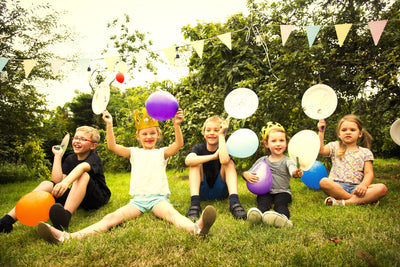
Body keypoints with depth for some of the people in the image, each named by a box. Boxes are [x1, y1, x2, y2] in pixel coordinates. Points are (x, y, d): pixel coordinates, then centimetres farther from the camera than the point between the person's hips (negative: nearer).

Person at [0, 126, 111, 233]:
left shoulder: (94, 158, -11)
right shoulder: (70, 159, 8)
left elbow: (82, 167, -37)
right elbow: (57, 181, -8)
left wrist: (66, 182, -56)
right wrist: (58, 155, -5)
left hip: (99, 198, -5)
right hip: (77, 197, 6)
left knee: (83, 175, -33)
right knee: (46, 184, -12)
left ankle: (65, 218, -54)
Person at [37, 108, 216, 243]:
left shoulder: (162, 153, 9)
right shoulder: (134, 153, 16)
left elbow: (178, 144, -11)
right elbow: (112, 147, 2)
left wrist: (176, 125, -29)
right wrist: (109, 125, -9)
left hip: (158, 197, -2)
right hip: (137, 199, 3)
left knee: (171, 212, -35)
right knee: (111, 218, -19)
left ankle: (196, 228, -66)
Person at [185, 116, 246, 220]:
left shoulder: (224, 149, -8)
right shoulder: (199, 148, -6)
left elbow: (224, 160, -37)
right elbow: (188, 160, -31)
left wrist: (221, 135, -25)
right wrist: (214, 156, -30)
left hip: (220, 192, 0)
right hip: (201, 192, 0)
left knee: (229, 163, -20)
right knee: (196, 163, -21)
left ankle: (234, 202, -35)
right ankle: (194, 203, -34)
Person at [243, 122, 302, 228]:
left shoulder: (287, 161, 4)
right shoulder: (262, 161, 13)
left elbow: (292, 169, -20)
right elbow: (249, 173, 16)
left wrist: (296, 172, -46)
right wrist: (246, 175, -10)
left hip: (282, 192, -1)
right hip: (265, 192, 1)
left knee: (280, 204, -32)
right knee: (263, 202, -30)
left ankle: (283, 217, -61)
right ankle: (259, 213, -59)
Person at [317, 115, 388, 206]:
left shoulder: (365, 152, 14)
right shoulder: (335, 147, 13)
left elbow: (369, 173, 4)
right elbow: (320, 150, -7)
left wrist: (363, 185, -16)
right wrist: (321, 132, -13)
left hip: (355, 188, 2)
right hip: (337, 186, -1)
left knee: (382, 188, -24)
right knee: (324, 182, -35)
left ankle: (343, 202, -32)